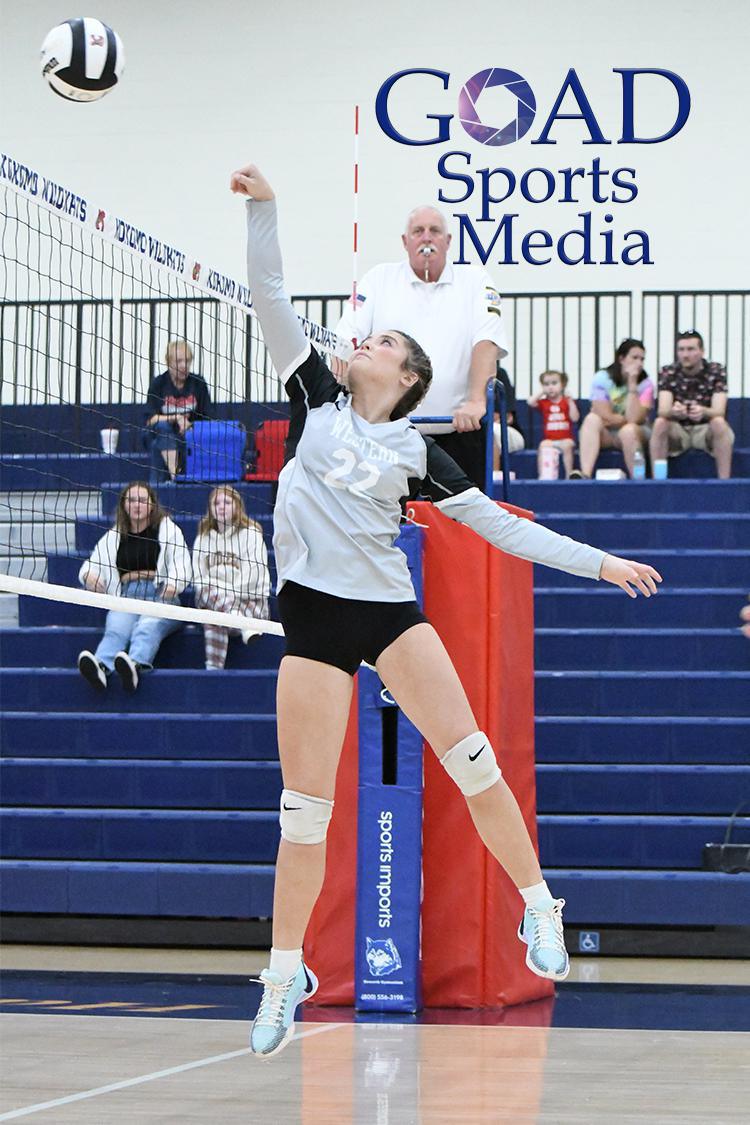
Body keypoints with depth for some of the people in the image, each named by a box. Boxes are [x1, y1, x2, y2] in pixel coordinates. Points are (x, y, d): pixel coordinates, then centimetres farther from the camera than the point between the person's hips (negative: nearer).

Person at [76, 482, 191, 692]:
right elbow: (91, 565, 17)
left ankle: (135, 665, -66)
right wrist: (88, 576, -10)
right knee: (116, 629, -32)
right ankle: (100, 667, -62)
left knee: (148, 627, -37)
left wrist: (173, 584, -23)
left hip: (161, 596, -2)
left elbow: (181, 565, 1)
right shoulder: (113, 536, 24)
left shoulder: (168, 529, 15)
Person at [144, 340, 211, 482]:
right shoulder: (158, 383, -3)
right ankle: (174, 474, -45)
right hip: (159, 435, -1)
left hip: (189, 435, 1)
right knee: (163, 426, -35)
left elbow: (205, 419, 3)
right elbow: (152, 419, -9)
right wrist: (177, 418, -20)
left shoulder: (198, 383, 2)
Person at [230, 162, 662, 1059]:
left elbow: (500, 525, 11)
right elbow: (270, 296, 4)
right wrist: (262, 206, -5)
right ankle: (285, 976, 10)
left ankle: (539, 909, 4)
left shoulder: (416, 452, 8)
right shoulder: (316, 401, 9)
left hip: (390, 608, 0)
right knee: (305, 812, -3)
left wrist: (598, 562, 6)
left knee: (474, 762, -13)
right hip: (313, 615, 0)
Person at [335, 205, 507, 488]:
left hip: (457, 430, 0)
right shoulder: (379, 279, 12)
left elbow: (487, 341, -4)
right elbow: (347, 337, 4)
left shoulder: (475, 281, 9)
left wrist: (476, 401, -20)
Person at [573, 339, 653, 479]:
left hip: (633, 436, -1)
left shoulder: (645, 384, -7)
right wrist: (629, 419, -10)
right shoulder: (602, 378, -7)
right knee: (592, 419, -30)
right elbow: (605, 417, -16)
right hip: (605, 435, 1)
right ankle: (585, 475, -48)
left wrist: (632, 384, -21)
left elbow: (634, 418, -22)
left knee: (628, 430, -35)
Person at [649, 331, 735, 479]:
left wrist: (703, 412, -47)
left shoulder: (716, 372, -11)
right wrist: (673, 411, -48)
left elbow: (719, 411, -22)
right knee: (660, 423, -29)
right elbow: (662, 411, -22)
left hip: (706, 429, -1)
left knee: (719, 423, -32)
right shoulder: (667, 373, -10)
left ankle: (724, 482, -31)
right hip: (678, 430, 1)